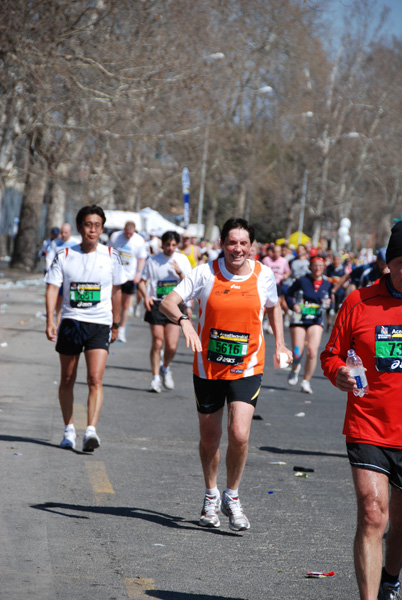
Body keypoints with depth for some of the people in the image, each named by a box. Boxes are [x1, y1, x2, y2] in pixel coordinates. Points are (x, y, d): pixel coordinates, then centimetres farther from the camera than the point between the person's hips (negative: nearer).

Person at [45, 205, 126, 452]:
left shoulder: (111, 256, 3)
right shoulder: (64, 255, 1)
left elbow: (116, 291, 13)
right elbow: (52, 287, -3)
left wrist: (115, 324, 15)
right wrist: (50, 320, -14)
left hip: (100, 324, -1)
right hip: (71, 321, 1)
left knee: (95, 380, -15)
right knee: (67, 380, 9)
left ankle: (91, 430, -20)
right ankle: (69, 429, 24)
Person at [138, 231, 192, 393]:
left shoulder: (182, 260, 6)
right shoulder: (153, 260, 3)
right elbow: (142, 281, 9)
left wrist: (180, 273, -14)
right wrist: (145, 295, -9)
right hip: (156, 305, 0)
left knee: (171, 346, -8)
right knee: (157, 343, -5)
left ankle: (165, 368, 21)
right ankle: (155, 378, 6)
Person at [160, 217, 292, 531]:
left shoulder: (264, 275, -2)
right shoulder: (206, 273, -7)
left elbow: (273, 307, 18)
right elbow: (167, 302, -13)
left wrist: (280, 343, 10)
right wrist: (183, 319, -33)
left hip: (247, 368, 0)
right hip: (208, 367, 0)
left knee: (239, 434, -16)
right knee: (209, 438, 11)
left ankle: (232, 496, 7)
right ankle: (211, 496, 35)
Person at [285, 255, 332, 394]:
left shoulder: (327, 285, 6)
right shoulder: (302, 281, -3)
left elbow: (329, 298, 21)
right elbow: (288, 295, 5)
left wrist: (328, 303, -2)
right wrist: (293, 305, -13)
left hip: (316, 321, 2)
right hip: (299, 319, -2)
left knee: (312, 351, -15)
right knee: (297, 354, -6)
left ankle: (306, 381, 2)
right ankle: (295, 369, 32)